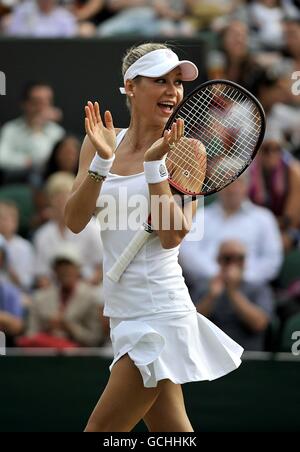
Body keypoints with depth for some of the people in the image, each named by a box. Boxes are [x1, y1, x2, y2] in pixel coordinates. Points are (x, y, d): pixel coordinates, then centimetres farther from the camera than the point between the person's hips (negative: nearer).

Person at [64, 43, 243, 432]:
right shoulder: (103, 142, 7)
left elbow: (172, 236, -15)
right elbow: (75, 221, -3)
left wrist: (154, 163, -19)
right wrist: (102, 160, -15)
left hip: (160, 314, -5)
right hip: (124, 310, 6)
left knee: (101, 429, -7)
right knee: (173, 433, 9)